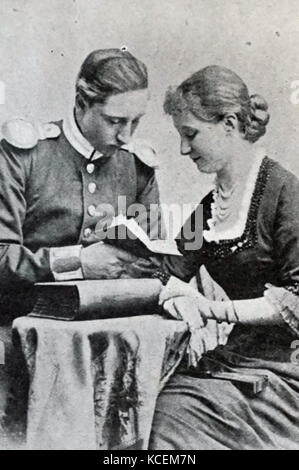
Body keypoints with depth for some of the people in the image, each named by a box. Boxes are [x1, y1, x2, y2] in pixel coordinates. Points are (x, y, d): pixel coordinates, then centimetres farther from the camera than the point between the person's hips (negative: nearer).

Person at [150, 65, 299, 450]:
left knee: (166, 428, -18)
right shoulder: (208, 205, 12)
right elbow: (169, 275, 10)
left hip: (268, 375, -5)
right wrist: (183, 298, -11)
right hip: (210, 367, 5)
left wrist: (220, 309, -16)